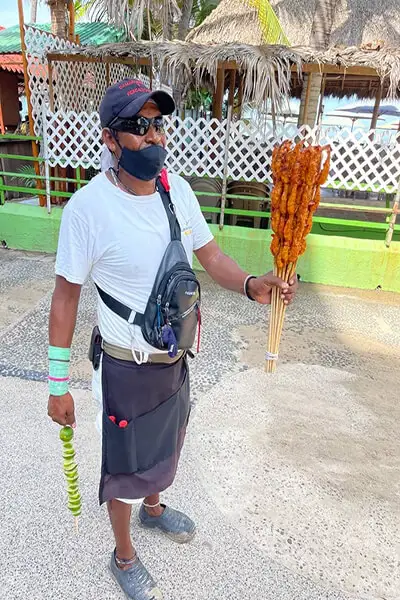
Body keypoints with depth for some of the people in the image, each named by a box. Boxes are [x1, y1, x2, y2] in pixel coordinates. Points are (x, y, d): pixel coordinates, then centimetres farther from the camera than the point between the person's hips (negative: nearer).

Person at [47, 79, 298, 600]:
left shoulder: (177, 189, -6)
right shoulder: (88, 207, -22)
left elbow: (209, 255, 1)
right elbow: (66, 295, -15)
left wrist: (251, 284, -20)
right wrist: (58, 385, -12)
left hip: (176, 356, 6)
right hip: (127, 365, -5)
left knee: (165, 443, 28)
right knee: (126, 464, 16)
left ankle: (153, 507, 61)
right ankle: (124, 556, 46)